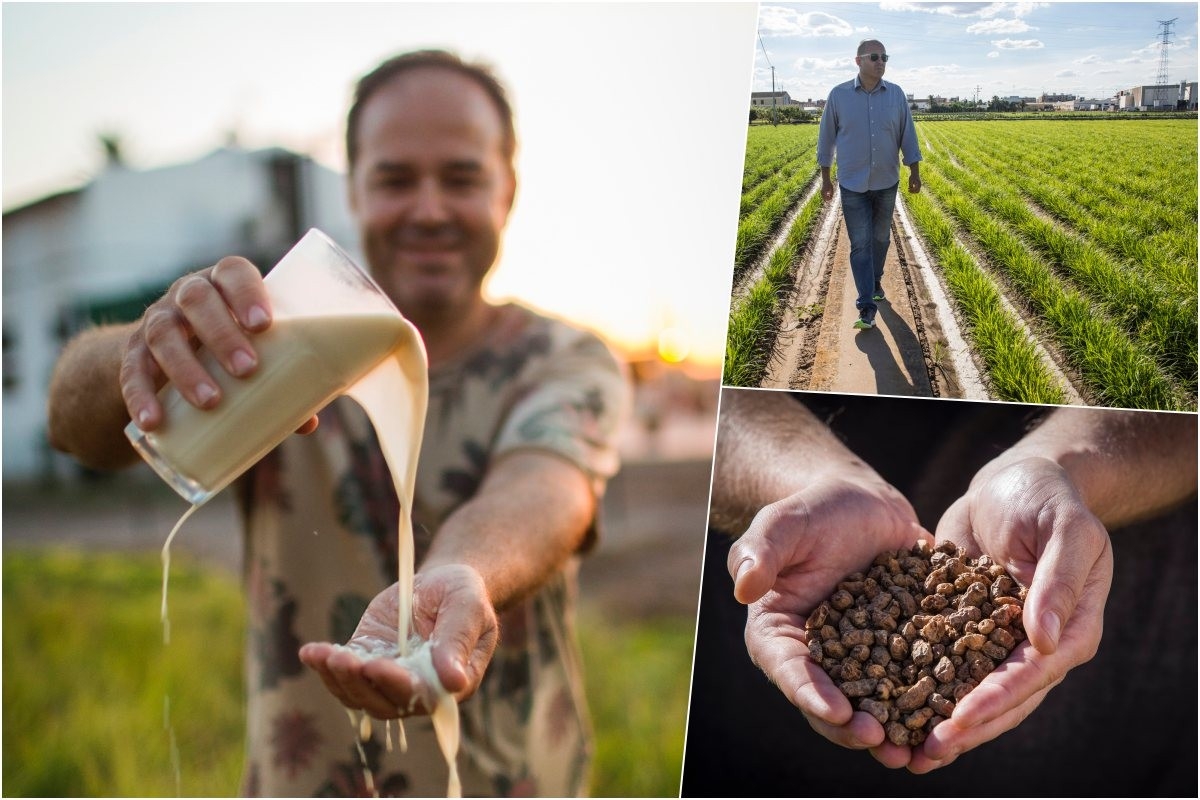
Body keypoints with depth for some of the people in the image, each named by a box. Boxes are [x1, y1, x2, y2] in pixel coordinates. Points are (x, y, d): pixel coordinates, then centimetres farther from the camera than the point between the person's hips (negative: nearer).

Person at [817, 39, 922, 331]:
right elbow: (827, 137, 1)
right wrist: (825, 178, 3)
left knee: (881, 237, 16)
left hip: (887, 183, 2)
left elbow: (907, 135, 4)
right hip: (853, 185, -2)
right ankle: (867, 306, -6)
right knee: (860, 244, -6)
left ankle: (875, 279, 40)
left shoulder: (896, 94, -2)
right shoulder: (838, 95, -7)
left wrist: (914, 172, 0)